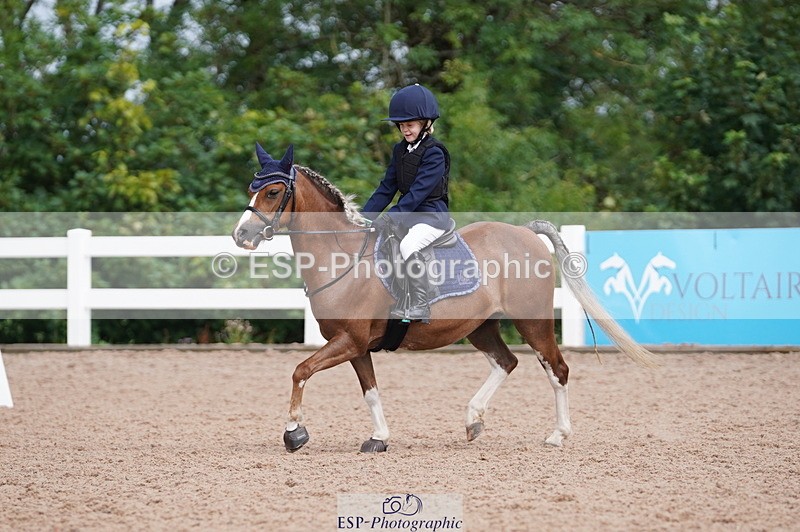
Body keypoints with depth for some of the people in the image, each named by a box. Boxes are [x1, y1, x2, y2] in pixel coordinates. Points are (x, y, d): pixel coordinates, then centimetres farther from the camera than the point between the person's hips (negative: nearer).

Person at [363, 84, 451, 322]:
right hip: (407, 212, 9)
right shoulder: (400, 151, 10)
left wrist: (388, 218, -29)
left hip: (432, 214, -9)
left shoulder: (434, 153, -15)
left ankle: (420, 308, -27)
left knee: (408, 245, -34)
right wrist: (364, 217, -1)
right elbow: (386, 188, 10)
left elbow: (417, 192, -22)